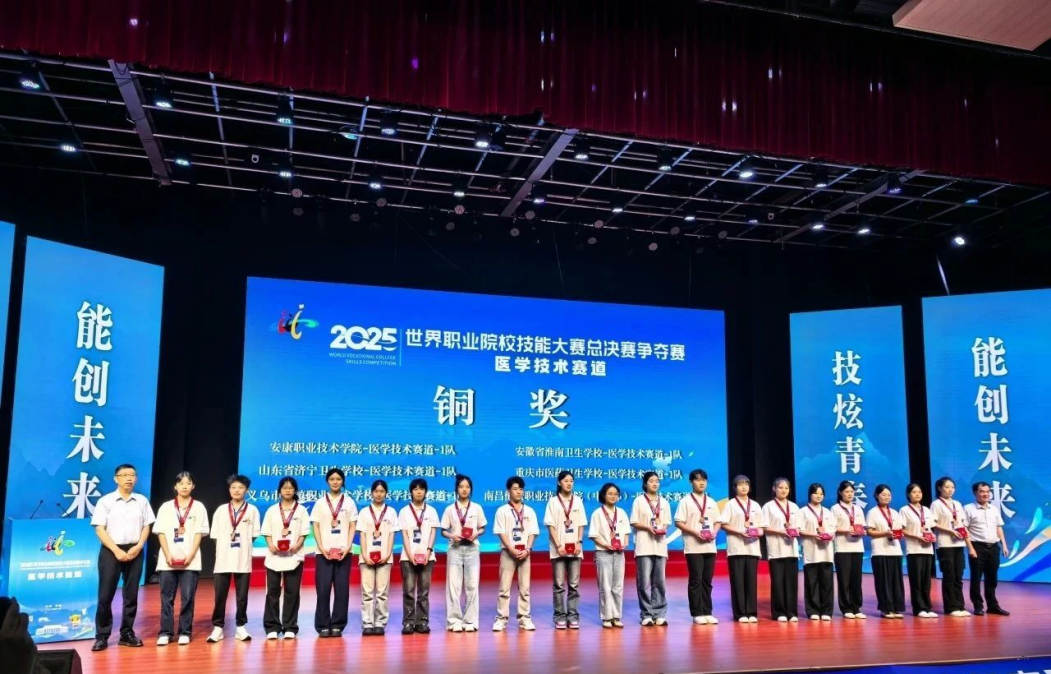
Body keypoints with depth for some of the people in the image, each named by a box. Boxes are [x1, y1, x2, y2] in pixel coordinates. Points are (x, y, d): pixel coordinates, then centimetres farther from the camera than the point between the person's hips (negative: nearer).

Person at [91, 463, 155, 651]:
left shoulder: (142, 501, 6)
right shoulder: (106, 501, -3)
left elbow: (146, 527, 9)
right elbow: (99, 529, -6)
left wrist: (138, 547, -7)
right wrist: (116, 550, -13)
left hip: (134, 551, 3)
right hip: (111, 551, -3)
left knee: (131, 595, 7)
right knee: (106, 595, -2)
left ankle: (127, 633, 16)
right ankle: (102, 636, 7)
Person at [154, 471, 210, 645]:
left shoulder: (199, 507, 6)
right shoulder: (166, 507, 7)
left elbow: (199, 533, 2)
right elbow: (161, 533, 3)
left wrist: (191, 555, -9)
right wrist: (167, 555, -8)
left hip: (190, 560, -1)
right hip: (168, 560, 1)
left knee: (187, 597, 0)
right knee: (167, 597, 2)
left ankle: (185, 632, 7)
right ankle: (165, 632, 9)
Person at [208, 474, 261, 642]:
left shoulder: (252, 510, 3)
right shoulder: (221, 510, 7)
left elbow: (254, 535, 5)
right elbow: (215, 536, 8)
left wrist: (243, 544, -3)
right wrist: (227, 541, -2)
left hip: (243, 559, -1)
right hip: (223, 559, 1)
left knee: (242, 596, 4)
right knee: (220, 595, 3)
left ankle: (241, 627, 13)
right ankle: (217, 627, 12)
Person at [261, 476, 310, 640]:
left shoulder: (301, 510, 6)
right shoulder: (272, 510, 10)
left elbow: (303, 534, 2)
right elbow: (267, 532, 6)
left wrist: (296, 546, -14)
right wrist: (271, 545, -12)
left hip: (294, 556, -1)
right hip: (274, 556, 1)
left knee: (292, 592, 0)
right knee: (273, 591, 0)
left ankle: (290, 627, 6)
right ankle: (272, 627, 6)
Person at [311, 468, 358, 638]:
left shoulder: (349, 502, 7)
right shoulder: (320, 502, 7)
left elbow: (352, 527, 5)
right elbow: (316, 527, 3)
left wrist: (347, 547, -7)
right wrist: (322, 548, -9)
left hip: (343, 551, 0)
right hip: (323, 552, 0)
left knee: (342, 589, -1)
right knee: (323, 588, -3)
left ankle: (337, 625, 6)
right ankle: (323, 626, 5)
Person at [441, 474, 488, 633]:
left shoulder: (477, 508, 5)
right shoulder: (450, 509, 3)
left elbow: (482, 528, 9)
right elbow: (443, 530, 5)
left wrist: (476, 534, -11)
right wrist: (452, 536, -14)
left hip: (472, 549, 0)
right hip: (455, 549, 0)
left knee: (472, 585, 0)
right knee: (453, 585, -2)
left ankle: (470, 621, 6)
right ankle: (454, 620, 4)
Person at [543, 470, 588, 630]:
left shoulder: (578, 501, 9)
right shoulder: (553, 501, 0)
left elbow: (581, 524, 9)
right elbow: (551, 525, -3)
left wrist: (579, 543, -5)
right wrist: (558, 546, -11)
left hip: (575, 548, 2)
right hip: (558, 549, -2)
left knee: (574, 584, 3)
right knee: (559, 585, -1)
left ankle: (573, 616, 8)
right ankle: (560, 617, 5)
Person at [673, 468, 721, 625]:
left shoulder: (711, 502, 14)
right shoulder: (685, 501, -2)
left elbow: (718, 522, 16)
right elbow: (678, 522, -7)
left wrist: (714, 532, -5)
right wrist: (695, 532, -16)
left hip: (710, 546, 5)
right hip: (693, 547, -5)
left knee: (707, 581, 7)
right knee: (696, 580, -4)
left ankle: (707, 612, 12)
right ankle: (697, 613, 1)